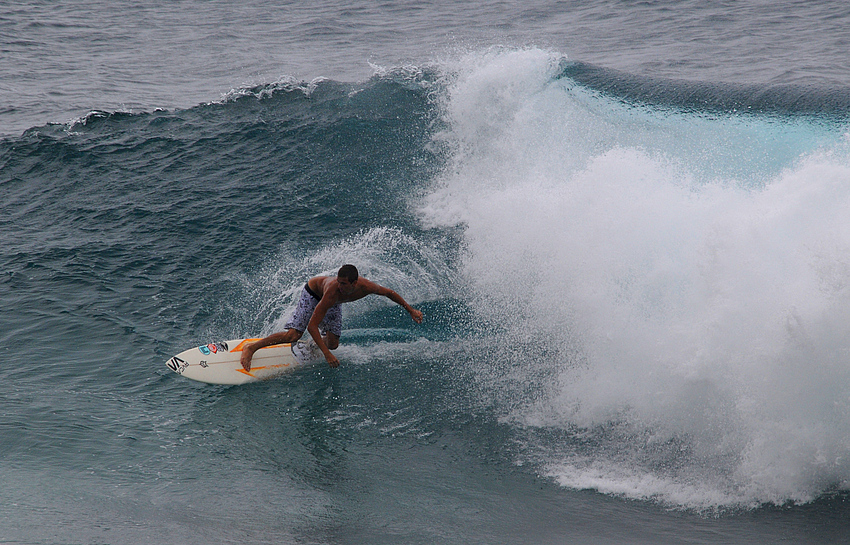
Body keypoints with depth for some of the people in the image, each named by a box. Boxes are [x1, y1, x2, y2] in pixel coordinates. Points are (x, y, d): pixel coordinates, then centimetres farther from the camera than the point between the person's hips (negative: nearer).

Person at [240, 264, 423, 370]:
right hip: (313, 293, -5)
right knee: (292, 335, -19)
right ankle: (251, 348, -5)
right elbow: (312, 326, -43)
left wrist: (411, 310, -2)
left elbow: (389, 293, -11)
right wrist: (327, 355, -48)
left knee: (332, 344, -5)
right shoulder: (333, 290, -46)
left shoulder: (366, 287, -35)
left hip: (334, 303, 5)